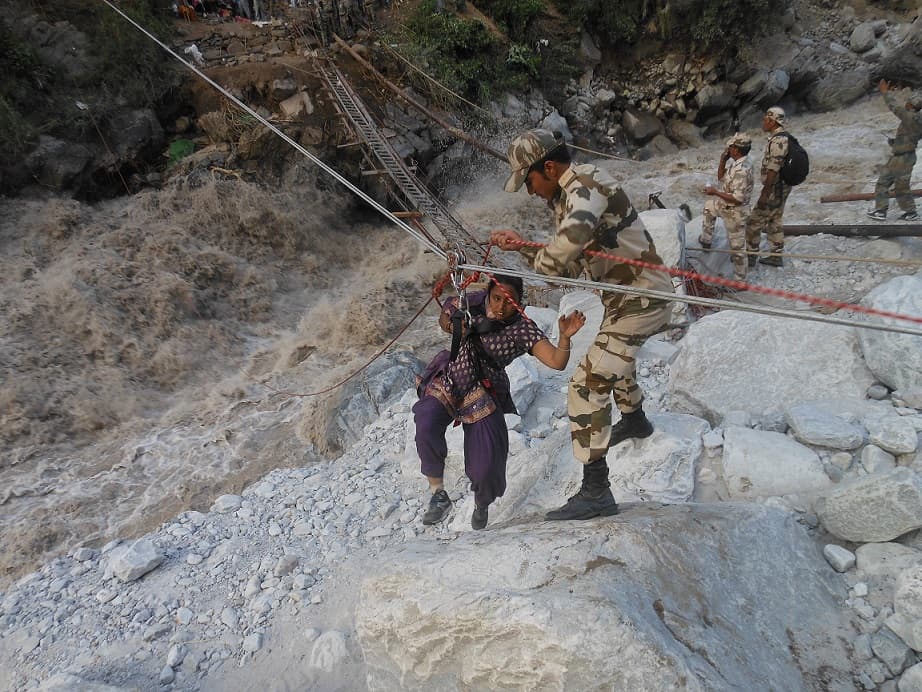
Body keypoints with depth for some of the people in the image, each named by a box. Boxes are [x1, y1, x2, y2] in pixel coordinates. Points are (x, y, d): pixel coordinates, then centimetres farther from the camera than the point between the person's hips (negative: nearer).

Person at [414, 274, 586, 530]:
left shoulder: (522, 329, -15)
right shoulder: (472, 302, -6)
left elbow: (556, 362, -25)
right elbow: (445, 317, 13)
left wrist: (565, 337, -44)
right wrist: (456, 326, -9)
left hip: (483, 396, -2)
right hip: (448, 381, 2)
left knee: (485, 468, -5)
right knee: (426, 425, -28)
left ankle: (482, 505, 32)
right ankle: (438, 495, -10)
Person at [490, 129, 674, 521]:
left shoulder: (586, 184, -20)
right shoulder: (566, 198, 10)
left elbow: (575, 233, -44)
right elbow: (569, 264, 10)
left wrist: (540, 263, -26)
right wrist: (521, 246, 1)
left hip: (639, 298, -11)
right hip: (627, 296, 11)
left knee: (588, 384, -16)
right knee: (614, 356, 34)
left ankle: (596, 491, -12)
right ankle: (634, 420, 61)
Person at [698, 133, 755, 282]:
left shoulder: (742, 170, -32)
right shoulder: (737, 163, -1)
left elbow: (737, 198, -33)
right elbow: (721, 178, 13)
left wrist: (715, 192, -25)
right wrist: (722, 161, -2)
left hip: (735, 212, -11)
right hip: (726, 206, 11)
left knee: (737, 247, 2)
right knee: (709, 205, 35)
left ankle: (740, 281, 16)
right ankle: (706, 240, 48)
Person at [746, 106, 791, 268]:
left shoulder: (778, 140, -23)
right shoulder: (784, 137, 11)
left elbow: (773, 170, -26)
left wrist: (765, 193, -23)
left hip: (774, 188, -10)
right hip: (782, 187, 10)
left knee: (755, 221, -1)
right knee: (774, 221, 17)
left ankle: (751, 256, 8)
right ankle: (776, 256, 24)